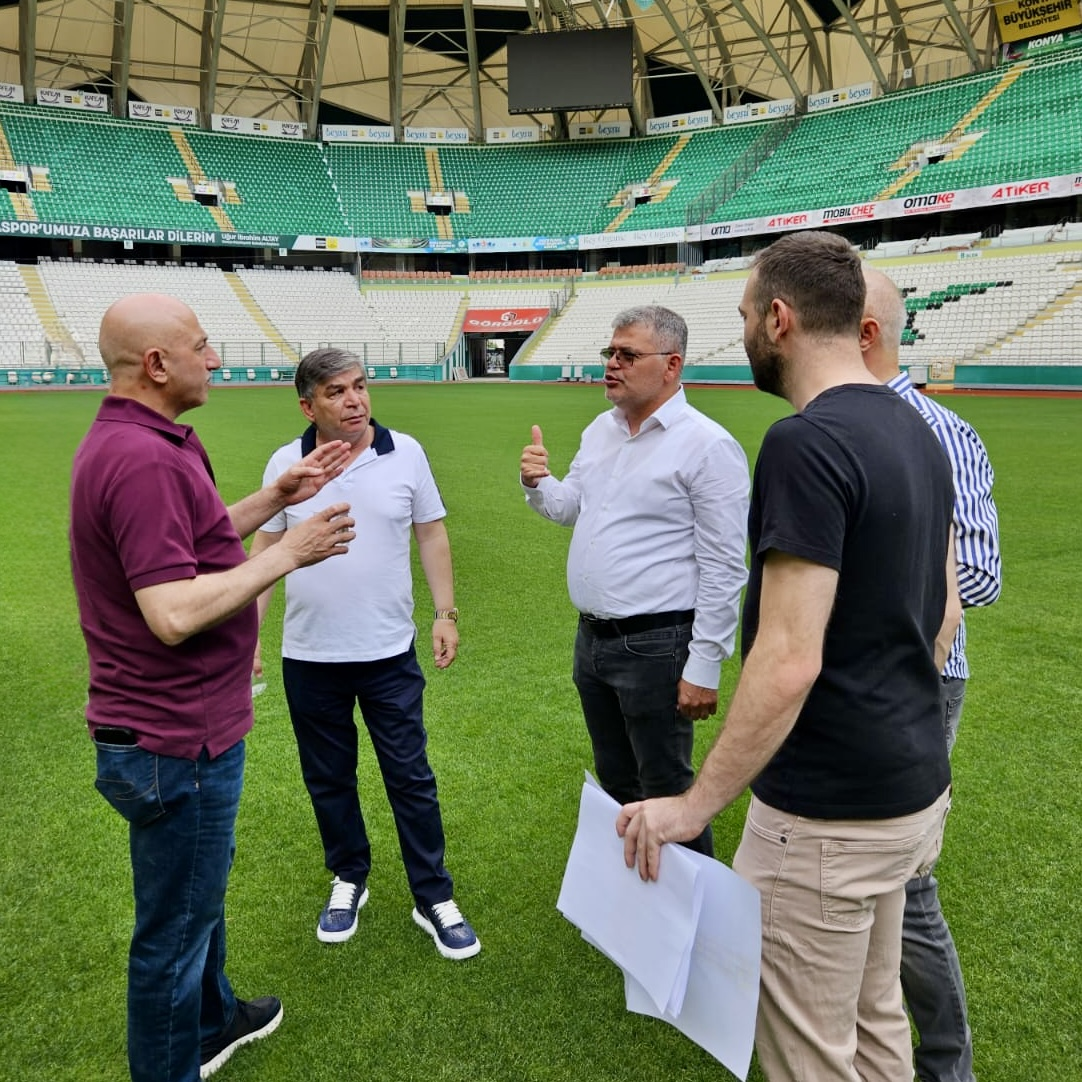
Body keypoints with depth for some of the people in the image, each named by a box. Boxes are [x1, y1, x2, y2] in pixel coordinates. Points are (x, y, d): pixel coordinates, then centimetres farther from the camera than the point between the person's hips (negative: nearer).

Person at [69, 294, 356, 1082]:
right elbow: (175, 613, -31)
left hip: (182, 725, 11)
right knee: (176, 922, 9)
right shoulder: (144, 459, -26)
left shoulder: (133, 442, 8)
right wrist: (291, 553, -22)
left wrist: (276, 498, 12)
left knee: (199, 890, 28)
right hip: (175, 741, -11)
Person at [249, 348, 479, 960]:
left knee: (411, 778, 6)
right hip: (309, 657, 1)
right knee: (329, 779, 15)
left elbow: (432, 534, 3)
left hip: (389, 653, -1)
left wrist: (447, 614, -1)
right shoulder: (286, 464, -3)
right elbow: (264, 550, 3)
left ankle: (434, 899, 21)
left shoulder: (406, 453, -4)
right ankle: (349, 880, 36)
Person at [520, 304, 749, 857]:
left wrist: (705, 666, -18)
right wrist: (537, 484, -1)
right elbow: (570, 507, 22)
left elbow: (723, 567, -17)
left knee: (666, 792, 5)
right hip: (592, 639, 8)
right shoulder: (600, 430, 9)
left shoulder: (706, 445, -16)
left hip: (655, 646, -8)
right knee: (616, 784, 22)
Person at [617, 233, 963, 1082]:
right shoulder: (915, 431, 7)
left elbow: (790, 661, -26)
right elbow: (945, 611, 14)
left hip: (827, 811, -9)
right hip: (908, 784, 9)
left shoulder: (807, 444, -22)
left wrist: (697, 803, -18)